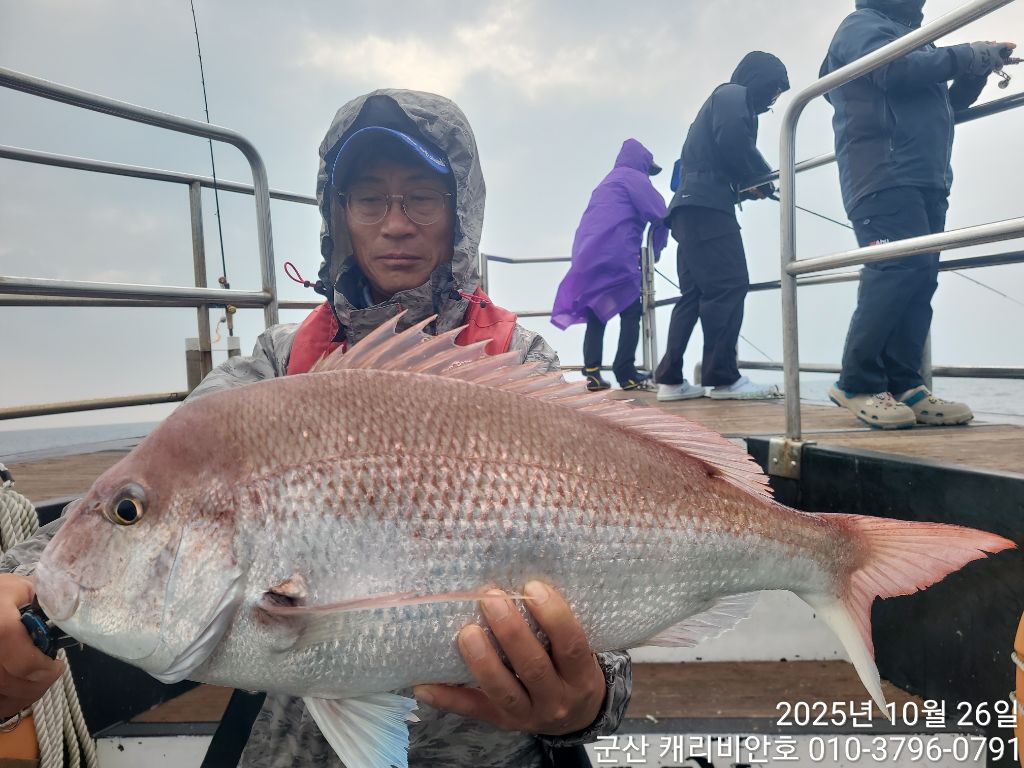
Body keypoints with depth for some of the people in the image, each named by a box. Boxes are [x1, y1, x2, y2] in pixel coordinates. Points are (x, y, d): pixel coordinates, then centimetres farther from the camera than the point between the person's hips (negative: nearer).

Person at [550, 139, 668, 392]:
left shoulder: (607, 182, 31)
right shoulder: (633, 177, 6)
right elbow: (660, 213, -4)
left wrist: (635, 252, 28)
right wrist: (656, 249, 10)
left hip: (588, 254, 8)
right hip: (615, 254, -7)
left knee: (596, 315, 6)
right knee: (630, 313, -3)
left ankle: (592, 373, -3)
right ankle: (626, 374, -8)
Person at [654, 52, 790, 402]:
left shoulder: (723, 98, 34)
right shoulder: (734, 94, 4)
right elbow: (732, 140, -16)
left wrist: (748, 185, 15)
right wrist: (762, 175, -2)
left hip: (691, 205, 10)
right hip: (707, 205, -10)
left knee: (695, 292, 5)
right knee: (729, 285, -13)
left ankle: (670, 379, 3)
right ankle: (723, 377, -15)